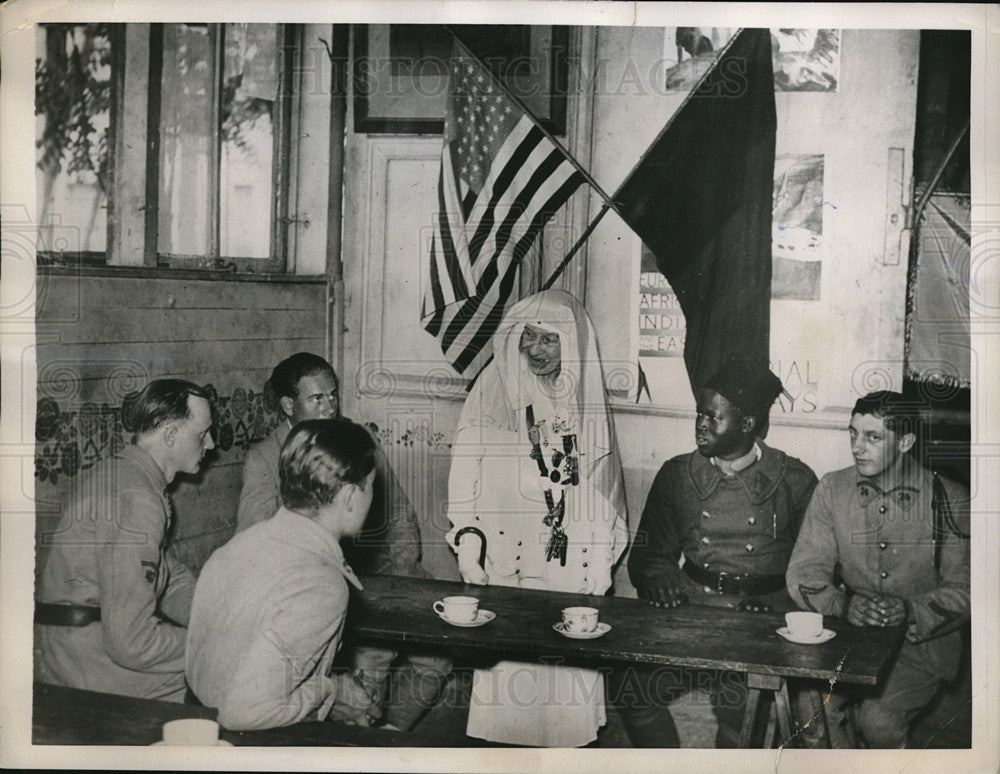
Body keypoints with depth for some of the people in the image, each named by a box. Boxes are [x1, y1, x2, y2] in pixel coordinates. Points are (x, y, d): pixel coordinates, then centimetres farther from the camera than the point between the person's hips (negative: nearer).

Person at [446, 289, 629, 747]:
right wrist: (466, 540, -4)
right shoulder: (494, 389, 3)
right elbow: (466, 468, 2)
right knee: (506, 653, -5)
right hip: (506, 550, -1)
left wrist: (601, 555, 6)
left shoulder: (587, 399, 9)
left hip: (570, 554, 2)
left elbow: (602, 481, 10)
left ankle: (565, 740, 13)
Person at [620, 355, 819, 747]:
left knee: (737, 697, -31)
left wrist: (774, 606, -12)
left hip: (765, 613, -2)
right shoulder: (677, 475, 13)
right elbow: (649, 552, 17)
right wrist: (659, 580, -6)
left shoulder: (795, 480, 6)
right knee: (631, 682, -24)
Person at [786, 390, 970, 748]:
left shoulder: (950, 500, -4)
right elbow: (803, 574, -1)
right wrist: (844, 604, -22)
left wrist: (911, 610, -23)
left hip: (924, 639, -2)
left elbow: (963, 589, -4)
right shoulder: (832, 490, 2)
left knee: (877, 718, -25)